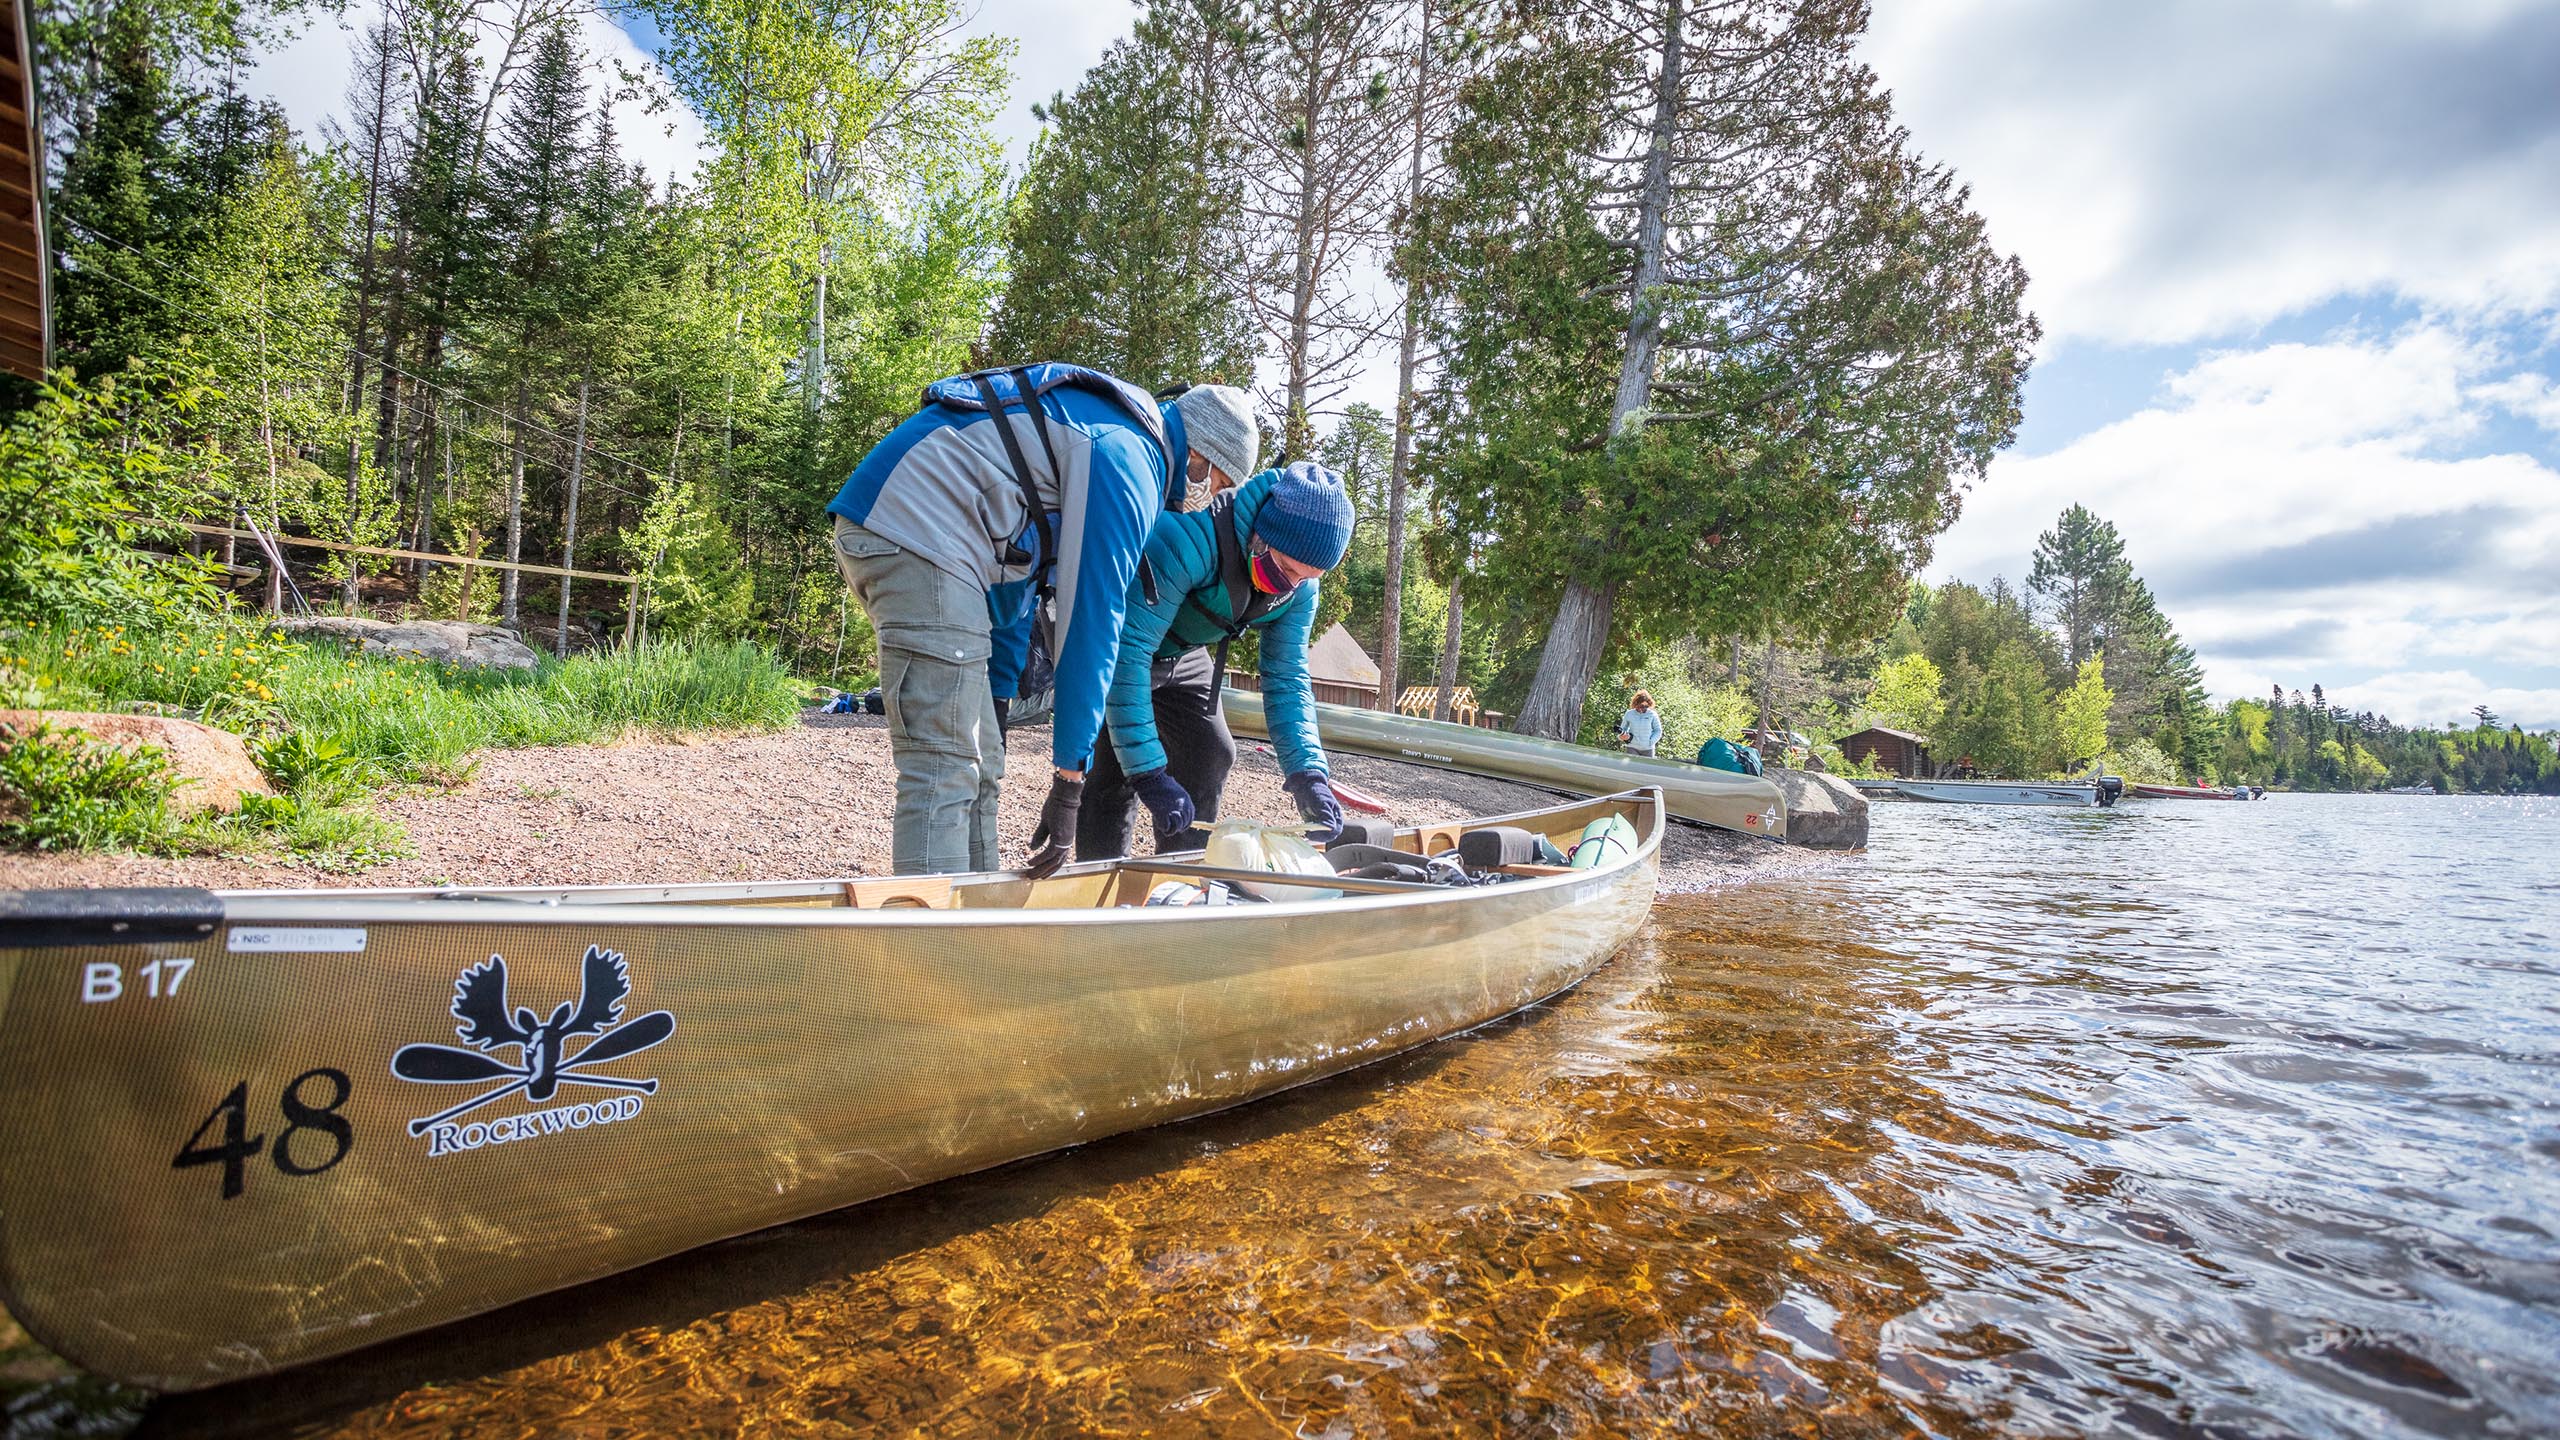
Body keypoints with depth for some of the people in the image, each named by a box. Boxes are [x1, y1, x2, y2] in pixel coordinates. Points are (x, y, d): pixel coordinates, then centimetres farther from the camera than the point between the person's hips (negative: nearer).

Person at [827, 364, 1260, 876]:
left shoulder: (1101, 425, 22)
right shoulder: (1129, 459, -9)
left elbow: (1021, 579, 23)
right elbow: (1091, 622, -13)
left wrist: (997, 697, 21)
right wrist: (1069, 781, -9)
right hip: (916, 534, -10)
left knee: (977, 764, 11)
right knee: (944, 771, -12)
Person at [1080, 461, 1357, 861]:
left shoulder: (1300, 587, -17)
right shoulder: (1191, 539, -41)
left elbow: (1286, 678, -10)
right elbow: (1127, 650, -41)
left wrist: (1307, 771, -25)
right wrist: (1148, 773, -42)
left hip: (1181, 654, 7)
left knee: (1209, 756, 5)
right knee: (1116, 769, -19)